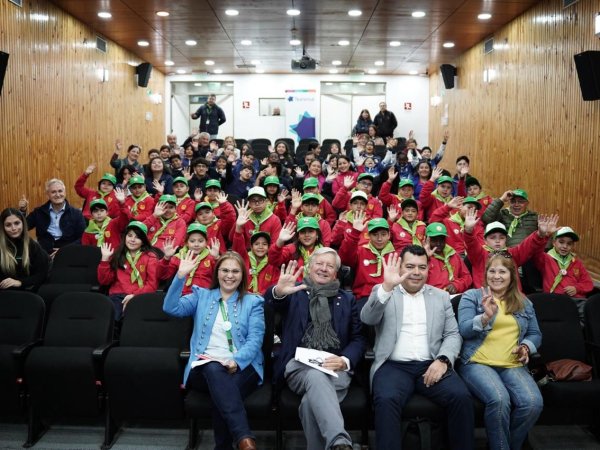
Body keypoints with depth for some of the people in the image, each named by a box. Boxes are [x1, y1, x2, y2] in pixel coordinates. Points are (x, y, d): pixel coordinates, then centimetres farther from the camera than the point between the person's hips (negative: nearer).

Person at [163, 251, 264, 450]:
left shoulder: (253, 302, 15)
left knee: (221, 390, -36)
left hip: (242, 367, 0)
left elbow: (255, 340, 1)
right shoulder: (201, 296, 19)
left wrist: (236, 361, -19)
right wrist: (180, 276, -10)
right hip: (205, 367, 1)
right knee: (215, 370, -38)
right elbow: (171, 308, 2)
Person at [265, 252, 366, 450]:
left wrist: (345, 361, -9)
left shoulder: (347, 299, 19)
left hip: (335, 368, 1)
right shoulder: (295, 293, 15)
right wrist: (278, 292, -34)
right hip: (299, 364, -1)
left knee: (311, 401, -34)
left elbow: (358, 339, 14)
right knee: (316, 376, -38)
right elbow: (270, 301, -8)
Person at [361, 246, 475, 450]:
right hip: (393, 366, -2)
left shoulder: (441, 296, 18)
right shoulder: (382, 291, 10)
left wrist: (443, 360, -9)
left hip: (432, 365, 2)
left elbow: (453, 335, 12)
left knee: (461, 397, -24)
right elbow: (367, 318, -9)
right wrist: (387, 287, -24)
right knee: (386, 400, -32)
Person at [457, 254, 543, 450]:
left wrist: (526, 347, -1)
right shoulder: (472, 296, 6)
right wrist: (486, 317, -21)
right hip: (477, 363, -3)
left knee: (533, 403, -25)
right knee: (499, 400, -33)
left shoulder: (524, 302, 18)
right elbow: (464, 330, -4)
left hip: (513, 365, 4)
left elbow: (535, 334, 21)